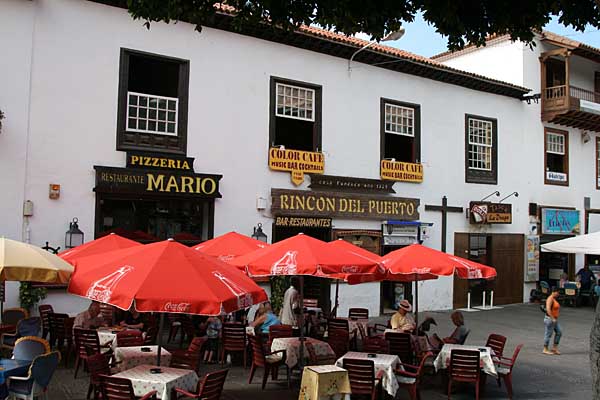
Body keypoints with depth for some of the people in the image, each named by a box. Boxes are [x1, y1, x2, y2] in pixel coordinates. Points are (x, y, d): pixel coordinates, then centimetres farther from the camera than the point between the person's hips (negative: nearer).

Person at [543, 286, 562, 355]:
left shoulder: (554, 299, 14)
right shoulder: (550, 299, -15)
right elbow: (548, 309, -26)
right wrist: (553, 318, -26)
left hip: (554, 319, 10)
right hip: (549, 319, -9)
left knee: (559, 332, 7)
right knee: (548, 334, -3)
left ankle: (555, 348, 14)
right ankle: (545, 350, 5)